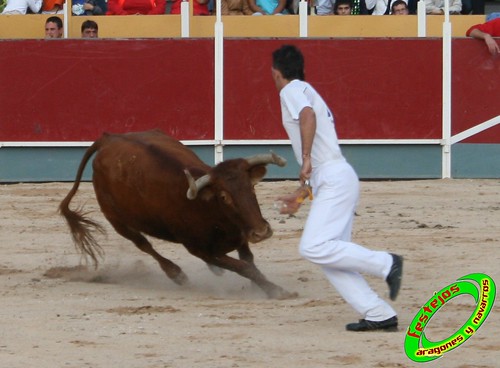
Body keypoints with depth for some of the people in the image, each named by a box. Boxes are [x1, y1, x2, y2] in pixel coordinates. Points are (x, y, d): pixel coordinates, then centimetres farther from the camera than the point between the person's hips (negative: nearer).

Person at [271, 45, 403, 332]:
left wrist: (306, 159, -31)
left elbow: (307, 115, -26)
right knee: (330, 255, 5)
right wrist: (301, 195, 40)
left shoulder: (292, 90, -1)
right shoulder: (309, 93, 27)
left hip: (335, 179, -10)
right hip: (335, 180, 10)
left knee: (314, 248, -18)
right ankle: (379, 314, -1)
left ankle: (386, 264, -14)